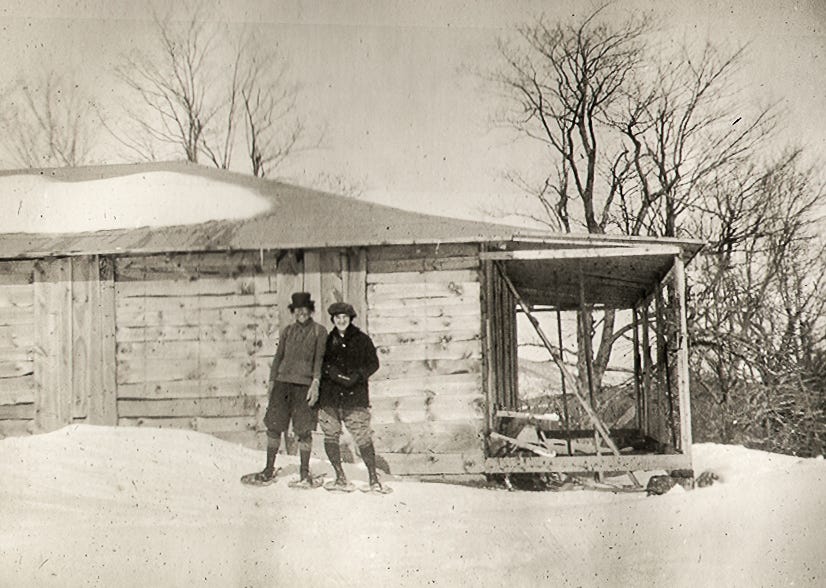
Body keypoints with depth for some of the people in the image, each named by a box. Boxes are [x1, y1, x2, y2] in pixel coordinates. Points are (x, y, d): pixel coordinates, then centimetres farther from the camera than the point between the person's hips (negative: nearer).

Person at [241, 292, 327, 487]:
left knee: (304, 430, -4)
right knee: (273, 426, 2)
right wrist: (272, 380, 12)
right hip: (283, 381, 4)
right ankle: (269, 471, 12)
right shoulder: (288, 330, 15)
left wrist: (316, 383, -13)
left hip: (304, 384, -4)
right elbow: (278, 356, 18)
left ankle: (304, 474, 6)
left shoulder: (319, 331, 4)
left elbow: (319, 358, -3)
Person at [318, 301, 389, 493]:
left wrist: (357, 376, -10)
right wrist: (331, 372, -12)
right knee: (330, 436, 1)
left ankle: (374, 480, -1)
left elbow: (373, 363, 6)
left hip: (355, 395, -3)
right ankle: (340, 478, 10)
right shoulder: (327, 340, 12)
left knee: (363, 437, -7)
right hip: (329, 397, 3)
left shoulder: (362, 339, 7)